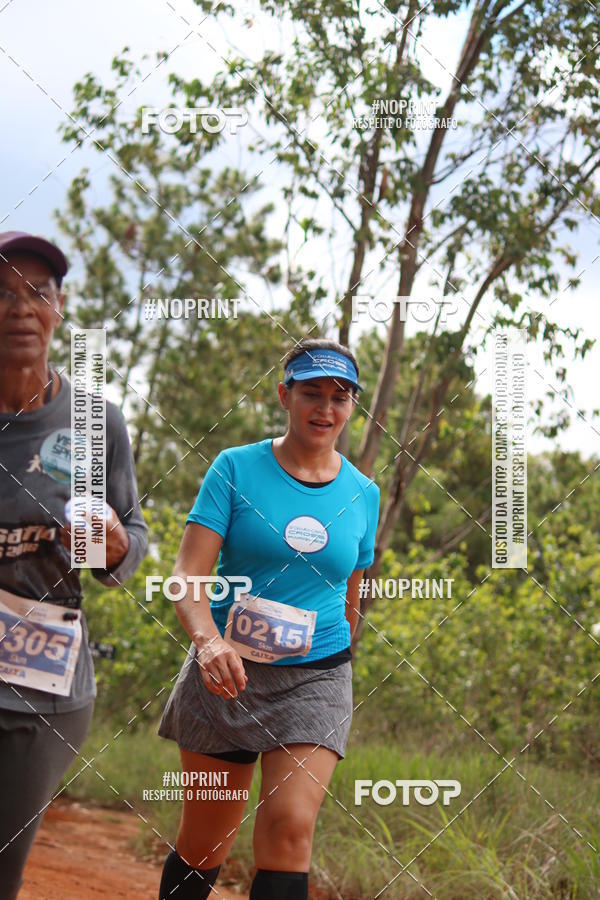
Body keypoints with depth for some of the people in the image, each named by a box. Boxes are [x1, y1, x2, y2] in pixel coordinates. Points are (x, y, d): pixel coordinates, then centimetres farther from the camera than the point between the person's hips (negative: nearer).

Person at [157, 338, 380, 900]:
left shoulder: (362, 494, 6)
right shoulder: (236, 469, -3)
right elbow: (188, 574, -12)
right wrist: (208, 641, -30)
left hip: (314, 677, 1)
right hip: (226, 670, -1)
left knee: (290, 825, -16)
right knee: (203, 843, 6)